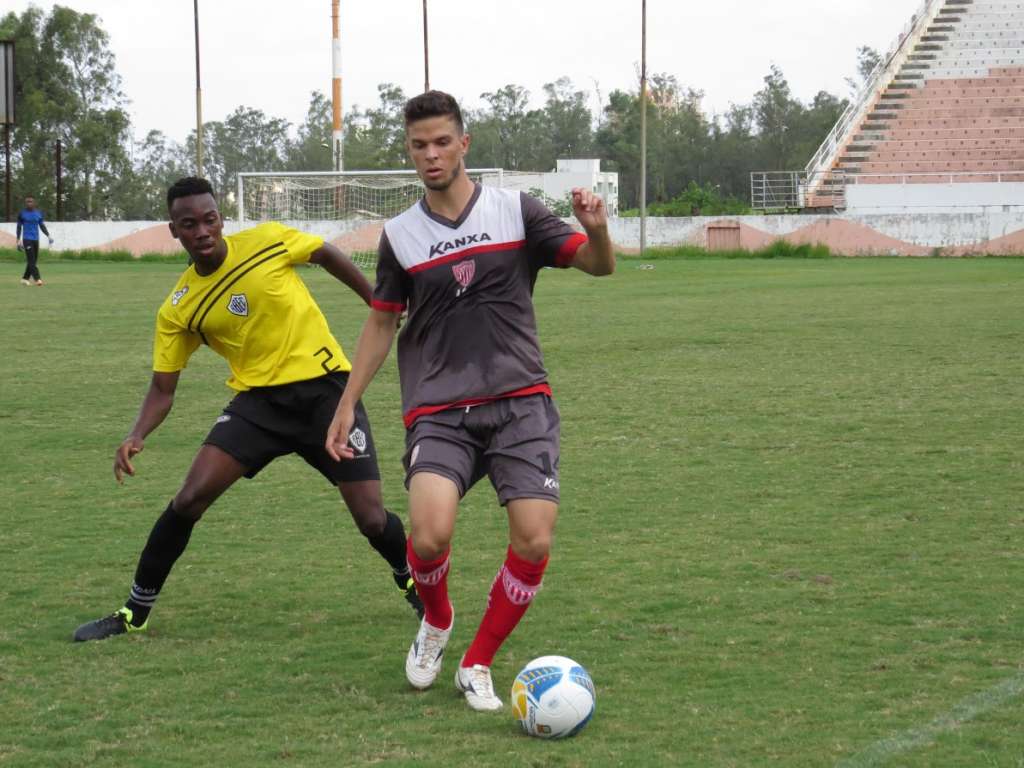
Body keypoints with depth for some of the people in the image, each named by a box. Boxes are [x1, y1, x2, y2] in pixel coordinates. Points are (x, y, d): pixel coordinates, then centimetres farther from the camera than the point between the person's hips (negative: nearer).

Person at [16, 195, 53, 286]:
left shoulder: (39, 213, 8)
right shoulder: (22, 213, -1)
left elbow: (42, 226, 14)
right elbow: (19, 227, 2)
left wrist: (48, 236, 1)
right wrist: (18, 240, -4)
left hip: (36, 240, 4)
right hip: (26, 239, -4)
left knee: (34, 261, 5)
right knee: (31, 260, -14)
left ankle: (25, 278, 17)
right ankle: (37, 279, -20)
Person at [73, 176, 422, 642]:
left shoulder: (268, 240, -8)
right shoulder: (178, 309, -3)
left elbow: (328, 256, 10)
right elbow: (163, 387, 1)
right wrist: (137, 436, -17)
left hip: (324, 386, -1)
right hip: (259, 398, 1)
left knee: (371, 519, -6)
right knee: (190, 498, -14)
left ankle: (413, 584, 28)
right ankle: (135, 613, 3)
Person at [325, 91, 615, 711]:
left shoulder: (515, 211, 2)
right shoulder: (400, 236, 7)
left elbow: (599, 266, 3)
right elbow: (383, 321, 18)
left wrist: (598, 230, -20)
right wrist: (348, 403, 15)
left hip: (519, 400, 0)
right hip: (438, 410, 0)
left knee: (534, 542, -14)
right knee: (430, 534, -23)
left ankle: (478, 665, 9)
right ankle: (436, 621, 12)